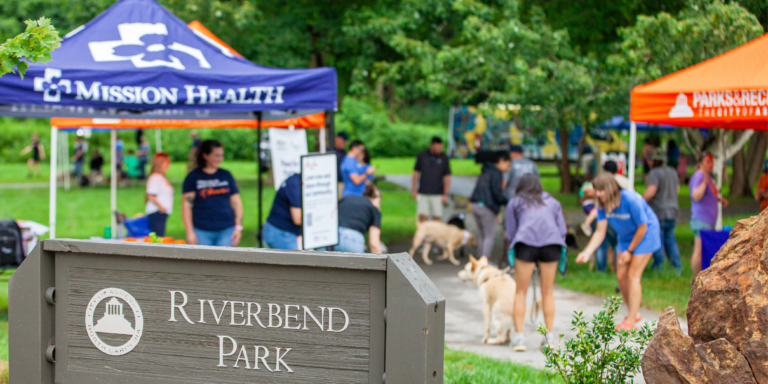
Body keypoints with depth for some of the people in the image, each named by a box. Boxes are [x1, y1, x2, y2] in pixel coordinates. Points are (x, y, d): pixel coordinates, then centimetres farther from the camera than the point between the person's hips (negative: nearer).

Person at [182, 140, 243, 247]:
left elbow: (236, 202, 13)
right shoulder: (193, 177, 3)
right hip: (202, 232, -2)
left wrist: (238, 227, 4)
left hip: (226, 230, 2)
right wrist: (190, 232, -7)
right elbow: (187, 205, 0)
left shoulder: (226, 175, 12)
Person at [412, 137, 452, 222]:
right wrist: (414, 189, 6)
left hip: (437, 194, 0)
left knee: (437, 217, -3)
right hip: (423, 193, 0)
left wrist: (445, 194, -1)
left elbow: (447, 177, 4)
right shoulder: (421, 155, 4)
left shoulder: (444, 158, 3)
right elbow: (416, 173, 11)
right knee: (423, 216, -6)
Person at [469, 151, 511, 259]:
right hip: (486, 206, -9)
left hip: (476, 205, 9)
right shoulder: (496, 173, -8)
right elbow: (496, 191, -17)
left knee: (482, 234, 16)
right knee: (489, 235, -1)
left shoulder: (486, 172, 21)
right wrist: (507, 202, -7)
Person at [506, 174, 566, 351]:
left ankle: (519, 336, 1)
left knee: (520, 292, 7)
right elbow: (563, 230, 19)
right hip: (552, 243, 2)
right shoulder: (553, 202, 26)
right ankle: (549, 336, 12)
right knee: (547, 292, 13)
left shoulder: (514, 203, 21)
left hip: (526, 242, -2)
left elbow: (510, 233, 16)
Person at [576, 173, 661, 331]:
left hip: (646, 235, -7)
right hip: (626, 237, 7)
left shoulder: (631, 200, -32)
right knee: (621, 276, 4)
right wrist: (587, 252, -27)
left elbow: (642, 227, -21)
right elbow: (600, 232, -12)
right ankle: (633, 314, 22)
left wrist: (629, 251, -13)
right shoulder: (602, 205, -14)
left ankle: (630, 321, -10)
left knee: (633, 275, -12)